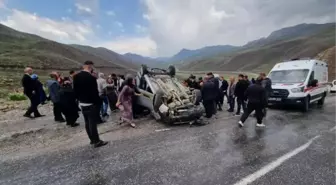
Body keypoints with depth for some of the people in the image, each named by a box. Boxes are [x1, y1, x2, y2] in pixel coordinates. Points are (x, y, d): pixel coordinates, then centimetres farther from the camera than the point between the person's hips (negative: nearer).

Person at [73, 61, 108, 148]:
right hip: (91, 104, -8)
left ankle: (92, 139, 27)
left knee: (87, 122, 14)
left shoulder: (76, 77, 5)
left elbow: (75, 90, 10)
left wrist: (80, 99, 19)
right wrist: (98, 103, -10)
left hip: (82, 103, 8)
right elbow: (95, 92, -19)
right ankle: (96, 141, 7)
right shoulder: (91, 77, -20)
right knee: (93, 123, -1)